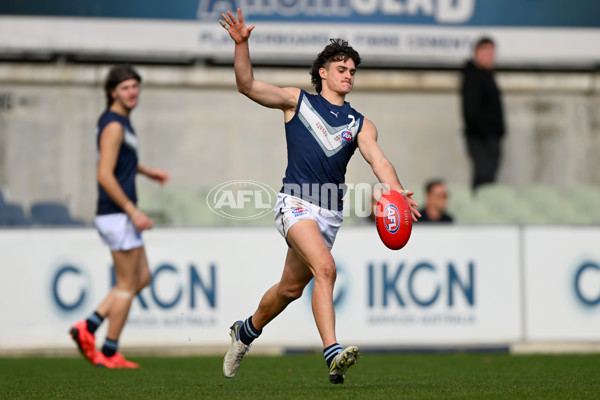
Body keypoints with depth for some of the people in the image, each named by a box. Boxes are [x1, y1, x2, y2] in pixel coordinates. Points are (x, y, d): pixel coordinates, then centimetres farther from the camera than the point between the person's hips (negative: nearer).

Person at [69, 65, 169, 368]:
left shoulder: (118, 120, 14)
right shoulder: (114, 125, -17)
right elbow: (104, 176, -23)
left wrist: (146, 171, 27)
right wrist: (133, 212, -21)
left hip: (121, 215, 10)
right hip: (118, 215, -10)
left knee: (142, 278, 13)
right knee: (127, 285, -2)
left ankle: (88, 327, 10)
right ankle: (109, 353, 5)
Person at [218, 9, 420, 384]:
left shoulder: (360, 124, 12)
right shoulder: (297, 101, 9)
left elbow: (378, 160, -3)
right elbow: (248, 85, 2)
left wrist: (399, 193, -23)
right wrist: (242, 44, -14)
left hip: (331, 213, 4)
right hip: (296, 202, -4)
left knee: (291, 288, 14)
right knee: (325, 267, -27)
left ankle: (246, 331, 41)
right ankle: (333, 353, -36)